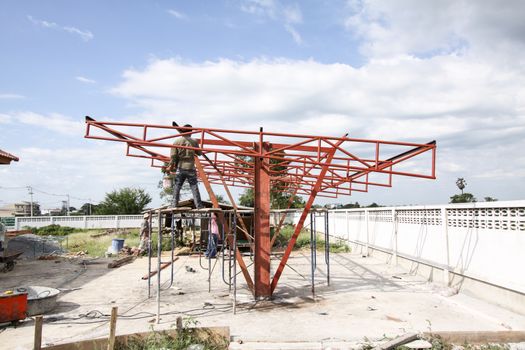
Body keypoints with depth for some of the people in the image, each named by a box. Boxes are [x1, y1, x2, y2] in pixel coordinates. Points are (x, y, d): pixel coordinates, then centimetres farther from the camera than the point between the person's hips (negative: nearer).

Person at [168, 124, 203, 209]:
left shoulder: (177, 141, 0)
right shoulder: (194, 141, -1)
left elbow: (173, 156, -3)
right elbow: (199, 153, 10)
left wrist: (170, 166, 8)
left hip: (180, 168, 1)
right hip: (191, 168, -1)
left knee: (176, 187, 7)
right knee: (194, 187, 2)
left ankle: (174, 205, 6)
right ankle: (199, 206, 1)